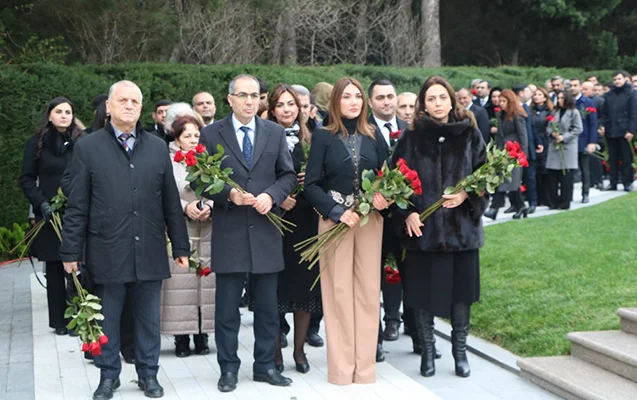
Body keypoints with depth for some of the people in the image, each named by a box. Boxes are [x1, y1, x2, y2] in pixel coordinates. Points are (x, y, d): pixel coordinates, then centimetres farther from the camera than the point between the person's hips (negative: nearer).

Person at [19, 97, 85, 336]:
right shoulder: (36, 144, 5)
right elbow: (27, 179, 3)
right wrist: (41, 203, -10)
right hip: (49, 216, 0)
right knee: (54, 269, 5)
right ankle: (59, 321, 12)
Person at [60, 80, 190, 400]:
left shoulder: (157, 147, 9)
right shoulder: (88, 147, 1)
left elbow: (171, 202, 10)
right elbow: (76, 206, 0)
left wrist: (180, 246, 8)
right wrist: (71, 251, -4)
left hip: (150, 251, 2)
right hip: (107, 250, -2)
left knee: (148, 318, 10)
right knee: (108, 317, 8)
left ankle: (148, 374, 23)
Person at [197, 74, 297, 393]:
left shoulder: (276, 133, 8)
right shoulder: (212, 134, 1)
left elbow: (288, 175, 7)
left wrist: (271, 195, -11)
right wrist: (229, 194, -17)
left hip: (266, 231, 2)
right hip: (229, 232, -2)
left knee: (267, 306, 9)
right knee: (227, 307, 4)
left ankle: (265, 366, 20)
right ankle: (228, 368, 14)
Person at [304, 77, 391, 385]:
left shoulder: (374, 136, 9)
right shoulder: (323, 136, -1)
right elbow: (311, 184, -5)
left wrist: (384, 196, -11)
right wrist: (338, 212, -15)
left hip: (370, 219, 3)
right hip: (334, 219, -3)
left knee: (368, 290, 3)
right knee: (338, 290, -2)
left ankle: (365, 366, 10)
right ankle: (341, 367, 4)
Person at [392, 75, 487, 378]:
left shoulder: (470, 134, 3)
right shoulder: (411, 138, 2)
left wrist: (467, 195, -11)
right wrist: (408, 212, -9)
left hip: (462, 225, 1)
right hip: (422, 226, 0)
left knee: (461, 290, 6)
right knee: (423, 292, 4)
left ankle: (460, 351, 22)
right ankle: (427, 351, 19)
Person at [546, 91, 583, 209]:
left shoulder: (574, 112, -1)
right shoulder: (555, 112, 15)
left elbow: (578, 129, -6)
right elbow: (548, 127, 16)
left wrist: (564, 137, -13)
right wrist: (552, 133, -6)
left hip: (568, 147, -5)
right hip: (554, 146, 5)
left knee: (566, 176, -3)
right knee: (553, 175, 1)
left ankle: (565, 202, 2)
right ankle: (553, 202, 8)